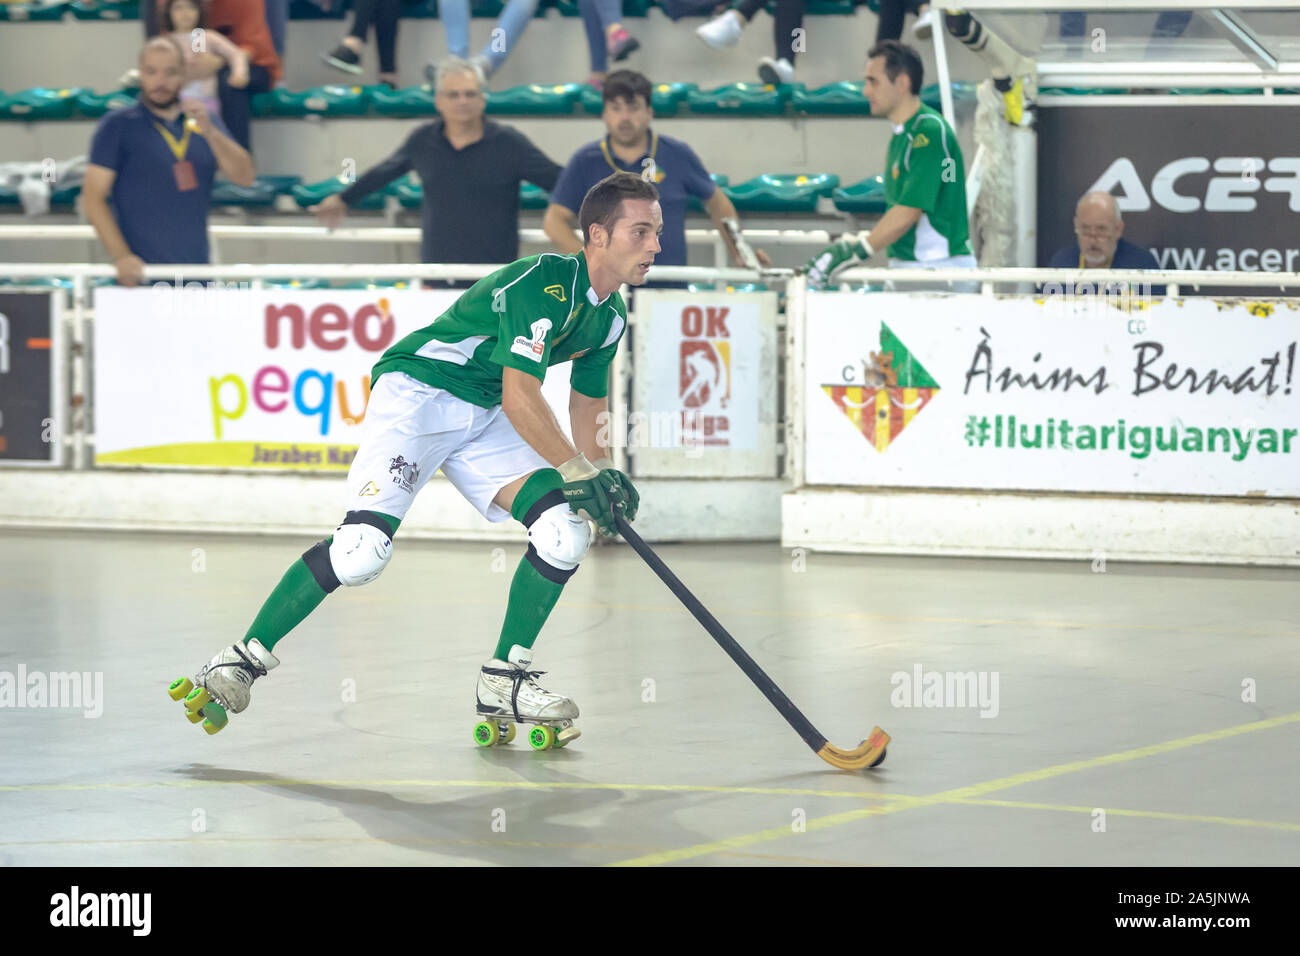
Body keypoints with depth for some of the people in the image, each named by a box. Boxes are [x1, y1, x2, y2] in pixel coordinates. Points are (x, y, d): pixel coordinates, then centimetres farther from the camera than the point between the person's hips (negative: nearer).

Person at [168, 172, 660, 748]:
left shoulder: (608, 314, 6)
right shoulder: (542, 284, -23)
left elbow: (588, 408, 20)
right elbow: (519, 399, -28)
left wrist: (600, 482, 9)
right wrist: (577, 472, -28)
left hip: (483, 420, 8)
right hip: (417, 392, -8)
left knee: (566, 532, -12)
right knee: (364, 547, -23)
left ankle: (503, 683, 0)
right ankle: (244, 660, -9)